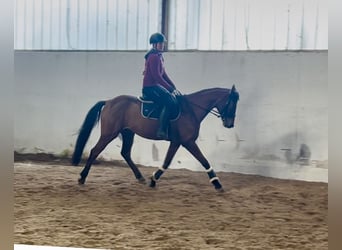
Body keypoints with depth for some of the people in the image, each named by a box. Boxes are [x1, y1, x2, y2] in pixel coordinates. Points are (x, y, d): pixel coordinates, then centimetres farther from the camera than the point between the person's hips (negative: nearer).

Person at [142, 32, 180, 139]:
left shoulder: (159, 56, 17)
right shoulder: (153, 57, -14)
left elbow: (163, 74, 20)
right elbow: (157, 76, -20)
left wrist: (174, 87, 10)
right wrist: (171, 89, -18)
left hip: (156, 85, 10)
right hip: (150, 87, -10)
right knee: (170, 102, -26)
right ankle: (162, 131, -29)